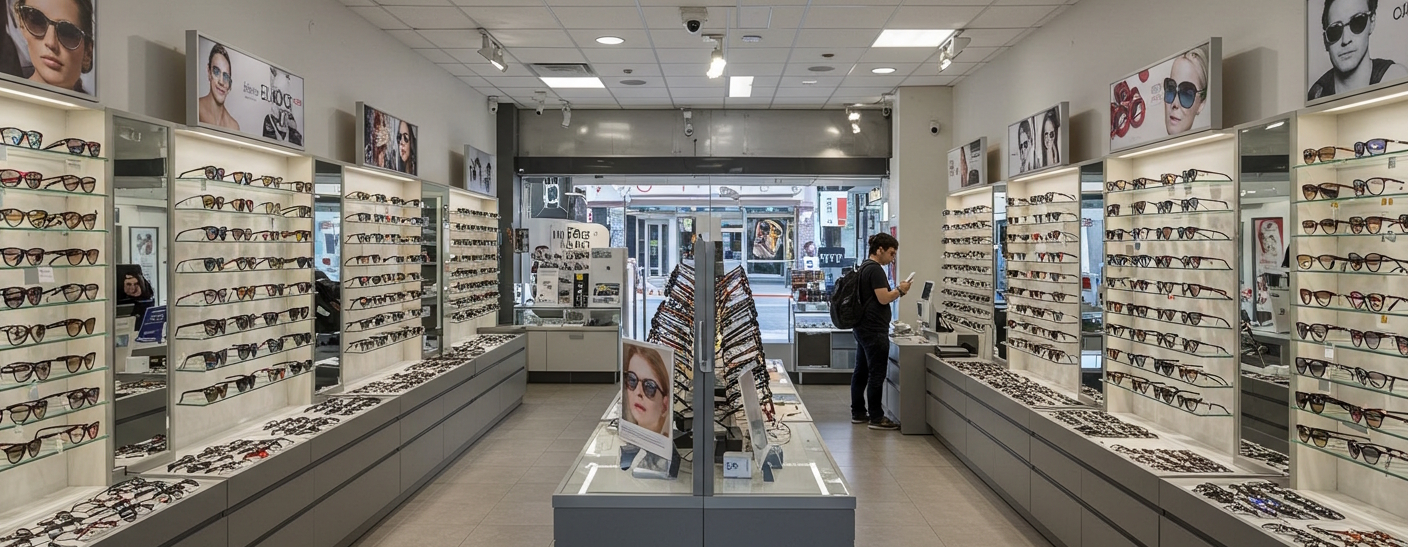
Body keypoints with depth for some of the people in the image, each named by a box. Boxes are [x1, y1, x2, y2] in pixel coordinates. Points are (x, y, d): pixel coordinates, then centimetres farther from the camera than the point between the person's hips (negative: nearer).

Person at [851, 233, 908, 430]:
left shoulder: (864, 267, 16)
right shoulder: (875, 269, -15)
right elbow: (883, 298, -20)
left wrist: (897, 291, 13)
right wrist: (900, 290, -5)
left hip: (862, 328, 11)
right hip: (874, 330, -11)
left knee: (861, 371, 13)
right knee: (877, 374, -5)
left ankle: (858, 413, 20)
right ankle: (876, 418, -1)